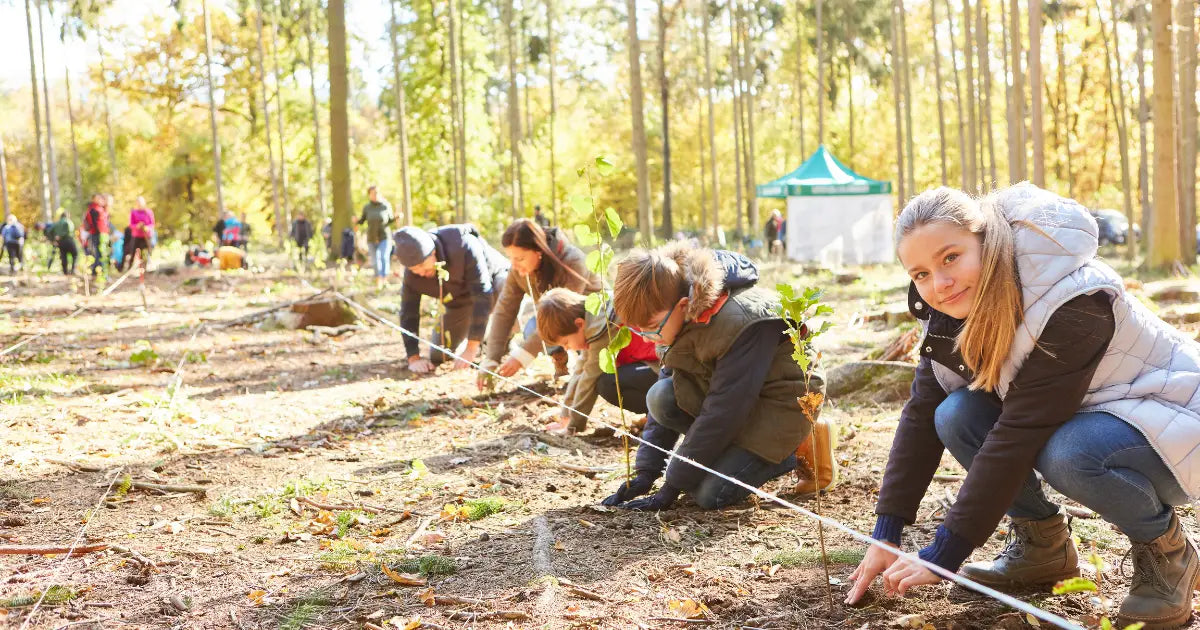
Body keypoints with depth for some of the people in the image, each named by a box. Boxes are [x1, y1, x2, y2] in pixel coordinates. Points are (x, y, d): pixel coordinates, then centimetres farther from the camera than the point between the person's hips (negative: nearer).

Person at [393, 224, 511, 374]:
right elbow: (408, 315, -17)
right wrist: (414, 358, -29)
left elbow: (483, 296, -40)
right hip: (459, 302, 4)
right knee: (438, 357, -2)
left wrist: (471, 349, -42)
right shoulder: (411, 274, -23)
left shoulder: (464, 247, -38)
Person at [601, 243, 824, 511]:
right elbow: (666, 401, 0)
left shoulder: (740, 322, -34)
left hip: (781, 404, -8)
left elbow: (723, 411, -30)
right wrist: (646, 471, -7)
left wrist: (671, 488, -25)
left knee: (709, 494, -20)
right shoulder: (678, 315, -9)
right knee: (659, 397, -18)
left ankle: (787, 454, 4)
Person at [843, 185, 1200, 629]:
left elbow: (1017, 435, -33)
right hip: (1074, 418, 7)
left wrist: (943, 555, -29)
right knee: (956, 416, -17)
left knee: (1069, 453, -37)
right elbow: (922, 414, -7)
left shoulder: (1072, 305, -33)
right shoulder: (958, 307, -10)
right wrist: (885, 535, -12)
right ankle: (1043, 545, 3)